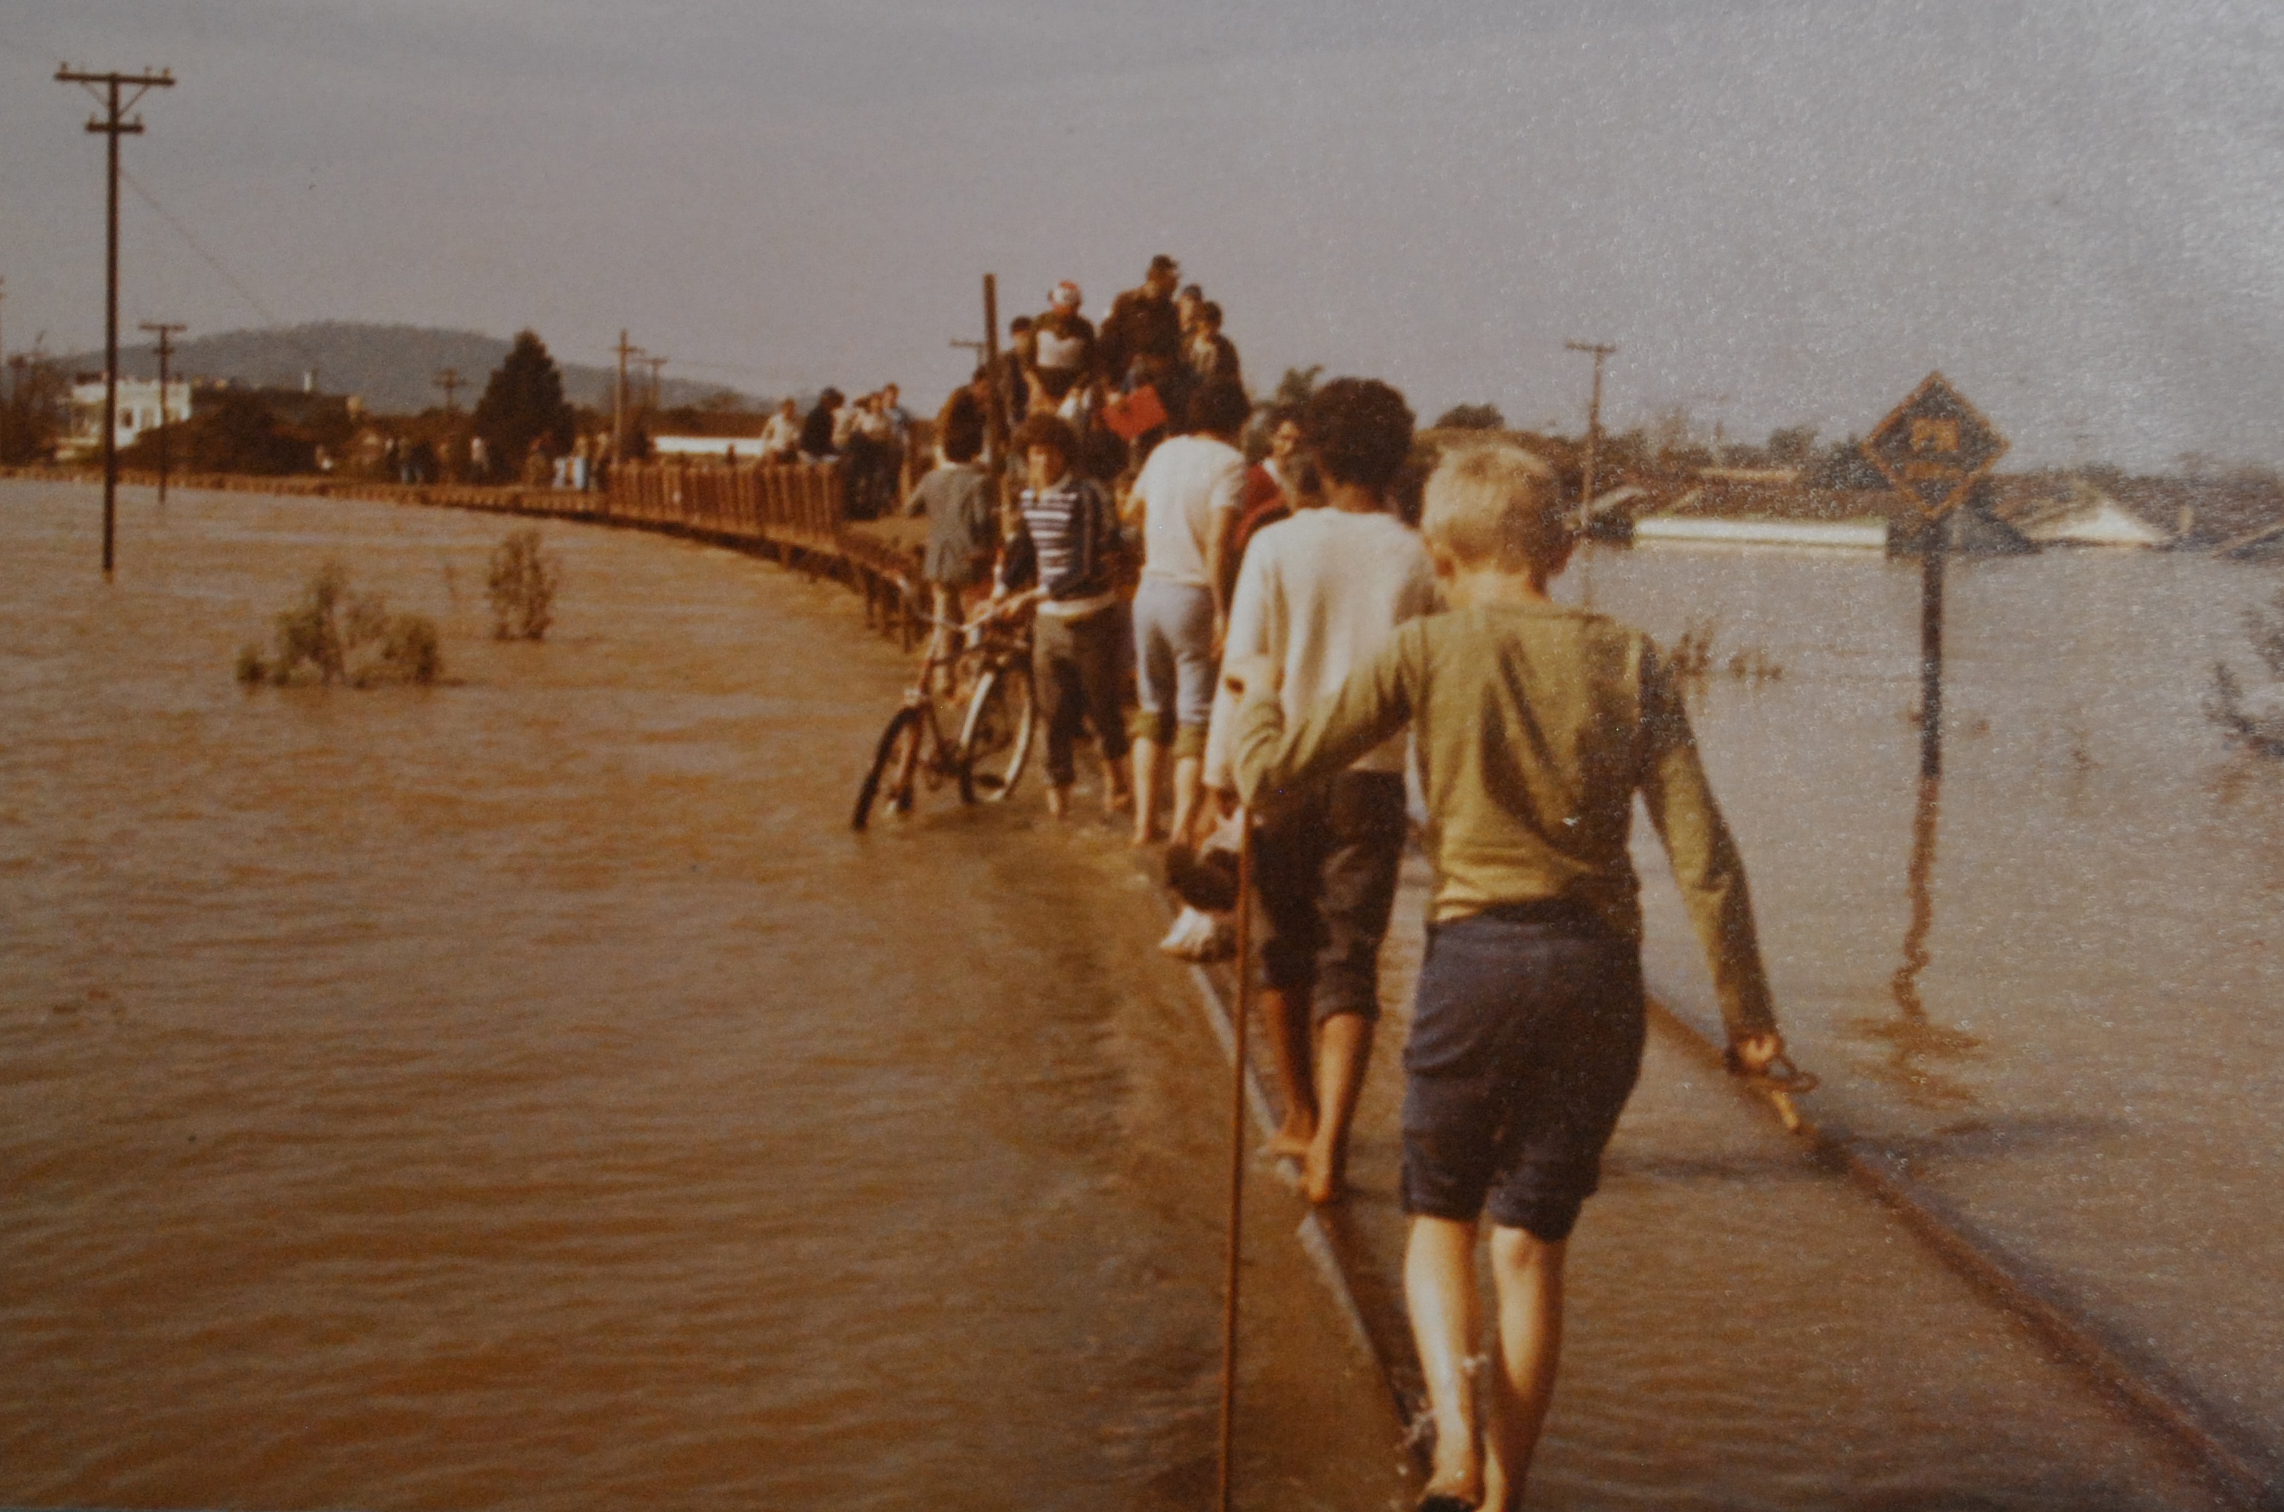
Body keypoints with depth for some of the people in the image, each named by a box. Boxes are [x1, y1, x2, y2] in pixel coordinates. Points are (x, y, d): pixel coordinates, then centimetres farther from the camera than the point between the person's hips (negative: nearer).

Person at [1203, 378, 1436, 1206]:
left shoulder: (1277, 547, -6)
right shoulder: (1418, 562, -3)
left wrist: (1218, 782, -1)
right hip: (1371, 782, 0)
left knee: (1285, 952, 18)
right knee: (1350, 967, 2)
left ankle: (1301, 1117, 33)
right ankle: (1327, 1148, -10)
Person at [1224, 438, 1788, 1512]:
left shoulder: (1428, 652, -3)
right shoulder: (1627, 662, 3)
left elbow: (1270, 777, -3)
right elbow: (1701, 852, -2)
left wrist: (1259, 695, 19)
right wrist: (1745, 1007, 5)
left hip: (1474, 959, -2)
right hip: (1599, 974, 2)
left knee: (1440, 1217, 16)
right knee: (1532, 1240, 12)